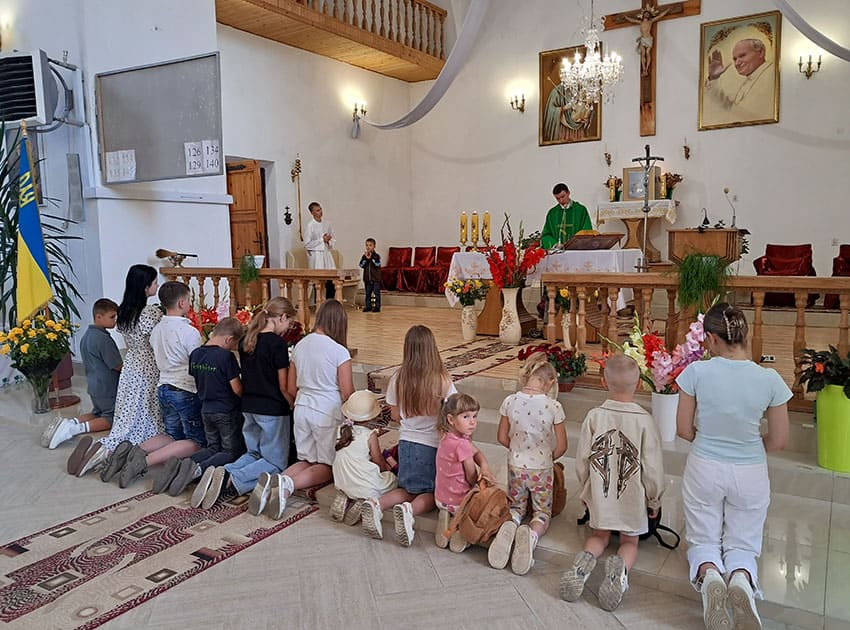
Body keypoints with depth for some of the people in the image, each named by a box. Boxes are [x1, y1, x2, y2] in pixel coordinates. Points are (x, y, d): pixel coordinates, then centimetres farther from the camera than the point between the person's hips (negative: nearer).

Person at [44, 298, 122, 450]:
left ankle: (69, 422, 3)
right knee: (111, 418, 6)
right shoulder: (103, 338, -22)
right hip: (107, 388, -9)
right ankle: (76, 428, -13)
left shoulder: (87, 335, 8)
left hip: (94, 385, 9)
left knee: (97, 413, 25)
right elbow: (118, 366, -19)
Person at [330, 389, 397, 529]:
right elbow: (379, 461, -5)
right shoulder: (370, 435, -14)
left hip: (342, 484, 7)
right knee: (394, 480, 14)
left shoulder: (342, 430, 3)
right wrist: (387, 469, 17)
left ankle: (343, 499, 10)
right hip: (365, 485, -7)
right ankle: (362, 504, -5)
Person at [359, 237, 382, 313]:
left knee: (376, 293, -2)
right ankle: (368, 306, 18)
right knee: (368, 293, 10)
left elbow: (378, 264, -18)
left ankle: (377, 307, 2)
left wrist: (371, 258, -21)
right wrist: (366, 258, -16)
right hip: (367, 278, 4)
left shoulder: (377, 256, -4)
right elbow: (361, 265, -5)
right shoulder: (364, 256, 6)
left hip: (376, 278, -4)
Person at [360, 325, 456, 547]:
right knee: (431, 494, 14)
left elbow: (395, 415, 5)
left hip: (407, 442, 3)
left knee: (409, 489, 22)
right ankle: (409, 510, -20)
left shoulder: (397, 379, -6)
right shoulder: (442, 380, -15)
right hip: (434, 444, -3)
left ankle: (376, 504, -7)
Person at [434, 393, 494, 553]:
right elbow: (472, 479, -17)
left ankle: (446, 516, 9)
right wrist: (483, 475, 3)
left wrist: (484, 467, -21)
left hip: (441, 498, 7)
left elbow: (477, 452, -3)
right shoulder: (462, 445, -27)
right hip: (458, 502, -7)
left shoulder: (447, 437, 0)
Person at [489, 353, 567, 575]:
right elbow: (561, 446, -10)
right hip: (542, 469, -2)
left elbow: (502, 438, -1)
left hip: (516, 466, 2)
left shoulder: (510, 402, -12)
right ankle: (532, 534, -19)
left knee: (516, 506, 24)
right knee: (542, 511, 18)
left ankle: (510, 526, -13)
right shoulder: (553, 406, -17)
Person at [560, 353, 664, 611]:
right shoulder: (644, 420, -17)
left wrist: (586, 491, 13)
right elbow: (653, 467, -10)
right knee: (630, 542, 19)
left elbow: (582, 461, -4)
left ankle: (586, 560, -8)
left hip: (600, 494, 1)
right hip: (633, 497, -1)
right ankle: (621, 566, -14)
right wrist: (655, 500, 6)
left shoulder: (594, 416, -12)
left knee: (599, 536, 24)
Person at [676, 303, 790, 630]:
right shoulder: (770, 379, -14)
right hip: (750, 474, 1)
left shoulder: (696, 372, -17)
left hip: (704, 468, -1)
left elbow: (684, 430, -6)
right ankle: (741, 579, -15)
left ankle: (709, 574, -16)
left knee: (703, 540, 19)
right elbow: (778, 441, -3)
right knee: (742, 544, 20)